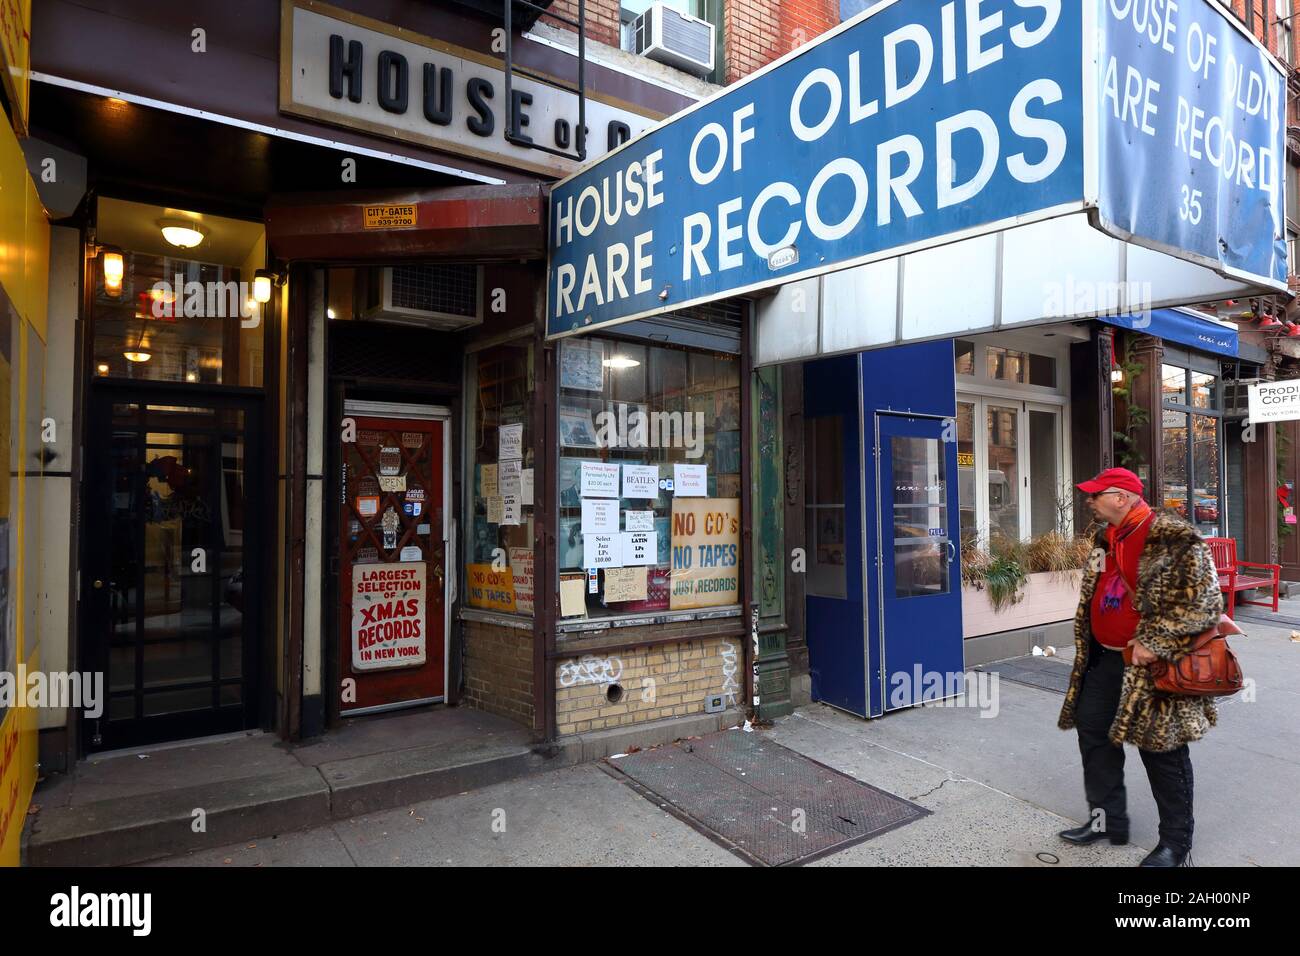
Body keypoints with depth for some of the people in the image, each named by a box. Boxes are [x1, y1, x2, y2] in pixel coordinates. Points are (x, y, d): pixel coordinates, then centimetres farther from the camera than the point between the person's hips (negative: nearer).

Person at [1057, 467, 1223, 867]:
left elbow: (1202, 599, -21)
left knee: (1161, 749, 3)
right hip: (1106, 659, 9)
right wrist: (1089, 645, 15)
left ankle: (1176, 845, 20)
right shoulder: (1107, 538, 9)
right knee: (1092, 729, 13)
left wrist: (1154, 642, -23)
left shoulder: (1173, 538, -17)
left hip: (1153, 665, -8)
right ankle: (1107, 819, 29)